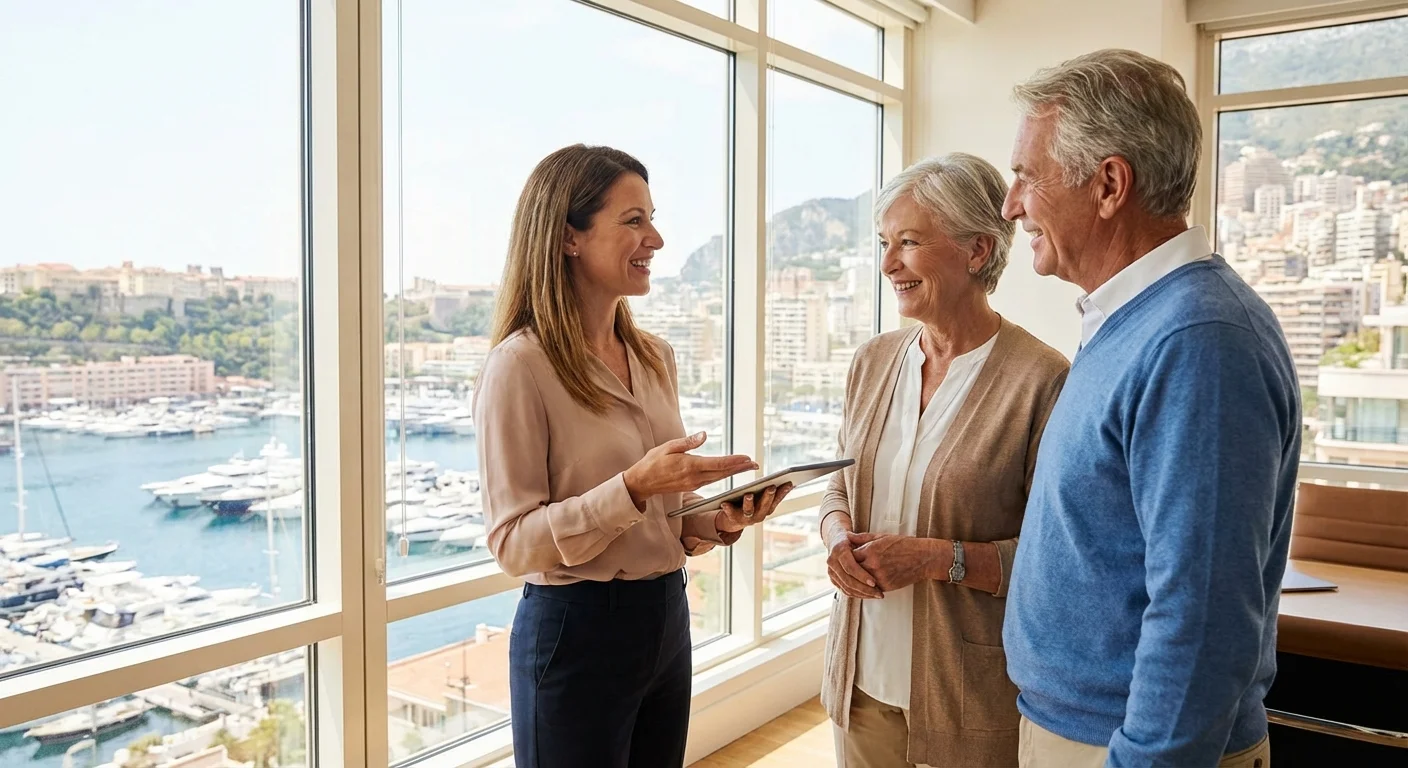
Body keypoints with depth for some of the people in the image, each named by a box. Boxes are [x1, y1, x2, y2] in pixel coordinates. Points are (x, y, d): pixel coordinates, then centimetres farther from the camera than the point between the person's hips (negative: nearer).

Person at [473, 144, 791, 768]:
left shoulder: (655, 358, 7)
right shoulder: (520, 365, -14)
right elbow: (514, 544, -16)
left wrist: (719, 520, -5)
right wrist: (633, 488, -27)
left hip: (668, 619, 7)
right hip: (576, 630, -7)